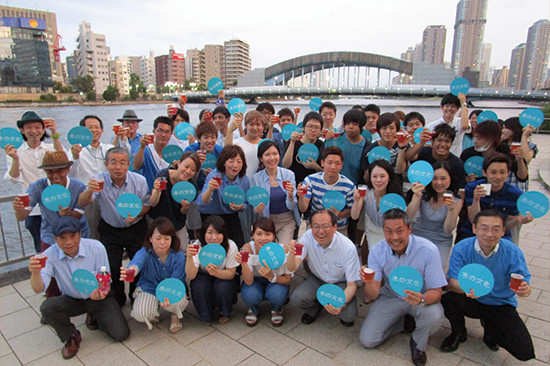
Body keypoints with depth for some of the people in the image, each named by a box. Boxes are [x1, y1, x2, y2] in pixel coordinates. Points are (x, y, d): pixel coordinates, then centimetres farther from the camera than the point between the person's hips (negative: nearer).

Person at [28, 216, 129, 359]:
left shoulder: (96, 247, -21)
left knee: (121, 334, -16)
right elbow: (38, 288, -25)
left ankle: (96, 318, 18)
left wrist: (101, 291, -39)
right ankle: (71, 337, 0)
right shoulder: (50, 255, -16)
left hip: (98, 298, -1)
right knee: (47, 307, -30)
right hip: (72, 300, 2)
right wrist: (35, 272, -48)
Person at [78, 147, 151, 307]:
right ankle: (117, 300, 30)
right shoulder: (99, 181, -17)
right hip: (109, 231, 0)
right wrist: (90, 190, -51)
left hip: (136, 229, 1)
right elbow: (82, 203, -29)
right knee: (112, 268, 4)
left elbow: (146, 205, -2)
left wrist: (136, 214, -24)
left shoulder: (139, 180, -15)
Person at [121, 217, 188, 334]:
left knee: (177, 302, -34)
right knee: (140, 314, -26)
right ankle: (154, 315, 15)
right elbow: (137, 261, -45)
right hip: (149, 288, 1)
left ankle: (176, 315, 7)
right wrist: (131, 270, -72)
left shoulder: (178, 256, -19)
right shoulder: (145, 252, -20)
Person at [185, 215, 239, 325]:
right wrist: (189, 257, -47)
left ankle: (225, 313, 3)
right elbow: (190, 276, -27)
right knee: (198, 286, -31)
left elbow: (231, 274, -19)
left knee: (222, 287, -32)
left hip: (225, 277, 0)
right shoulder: (198, 246, -23)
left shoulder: (231, 246, -25)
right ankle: (206, 316, 0)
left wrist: (217, 272, -42)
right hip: (204, 277, 1)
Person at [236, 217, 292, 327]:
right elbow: (249, 282, -26)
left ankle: (276, 310, 7)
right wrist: (243, 263, -46)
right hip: (255, 280, 1)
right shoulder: (247, 248, -26)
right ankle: (254, 310, 8)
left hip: (277, 281, 0)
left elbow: (287, 280, -17)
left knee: (277, 294, -33)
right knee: (249, 295, -31)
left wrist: (270, 276, -39)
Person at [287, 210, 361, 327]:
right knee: (296, 298, -24)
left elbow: (352, 285, -19)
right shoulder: (307, 237, -22)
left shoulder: (348, 248, -28)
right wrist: (292, 253, -49)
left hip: (340, 283, -2)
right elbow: (292, 268, -27)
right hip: (316, 279, 2)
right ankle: (314, 308, 12)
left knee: (348, 315, -26)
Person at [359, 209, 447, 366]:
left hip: (420, 297, -1)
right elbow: (373, 295, -18)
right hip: (391, 297, 2)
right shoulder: (377, 251, -18)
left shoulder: (428, 250, -25)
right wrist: (369, 283, -43)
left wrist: (422, 299, -44)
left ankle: (418, 343, 1)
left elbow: (436, 292, -20)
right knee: (366, 340, -10)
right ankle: (406, 322, 15)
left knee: (434, 316, -35)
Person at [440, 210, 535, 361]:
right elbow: (453, 282, -22)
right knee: (448, 299, -33)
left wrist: (524, 289, -42)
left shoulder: (513, 251, -15)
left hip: (502, 305, 1)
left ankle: (489, 327, 20)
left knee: (525, 352, -15)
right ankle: (458, 333, 4)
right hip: (471, 302, -1)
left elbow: (524, 284, -16)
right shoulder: (461, 248, -18)